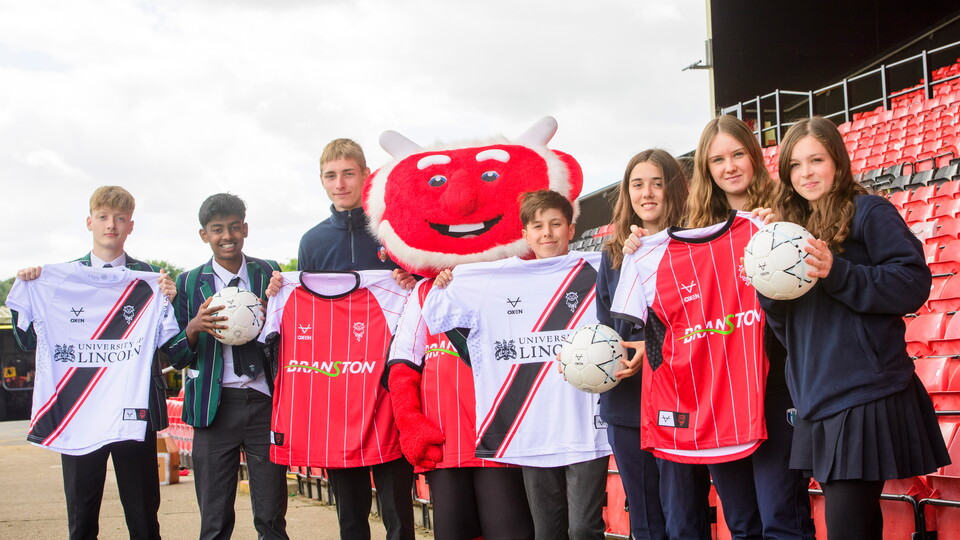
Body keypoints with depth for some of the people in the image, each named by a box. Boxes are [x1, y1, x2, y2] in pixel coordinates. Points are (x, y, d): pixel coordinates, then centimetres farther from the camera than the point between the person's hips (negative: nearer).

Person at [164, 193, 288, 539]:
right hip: (215, 404, 0)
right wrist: (194, 329, -14)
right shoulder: (189, 283, 7)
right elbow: (176, 358, 6)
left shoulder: (269, 274, 8)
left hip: (265, 402, 0)